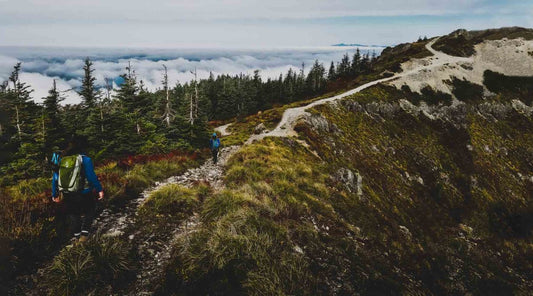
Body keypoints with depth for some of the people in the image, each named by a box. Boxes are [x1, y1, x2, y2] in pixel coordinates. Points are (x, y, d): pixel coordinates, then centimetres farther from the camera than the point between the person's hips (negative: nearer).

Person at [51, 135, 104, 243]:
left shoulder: (61, 160, 1)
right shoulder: (85, 159, -15)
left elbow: (55, 178, 6)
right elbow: (92, 177, -17)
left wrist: (54, 194, 16)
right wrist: (100, 190, -7)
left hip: (68, 196, 4)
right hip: (83, 195, -4)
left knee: (73, 214, 24)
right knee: (89, 212, 18)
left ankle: (77, 235, 28)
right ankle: (84, 233, 7)